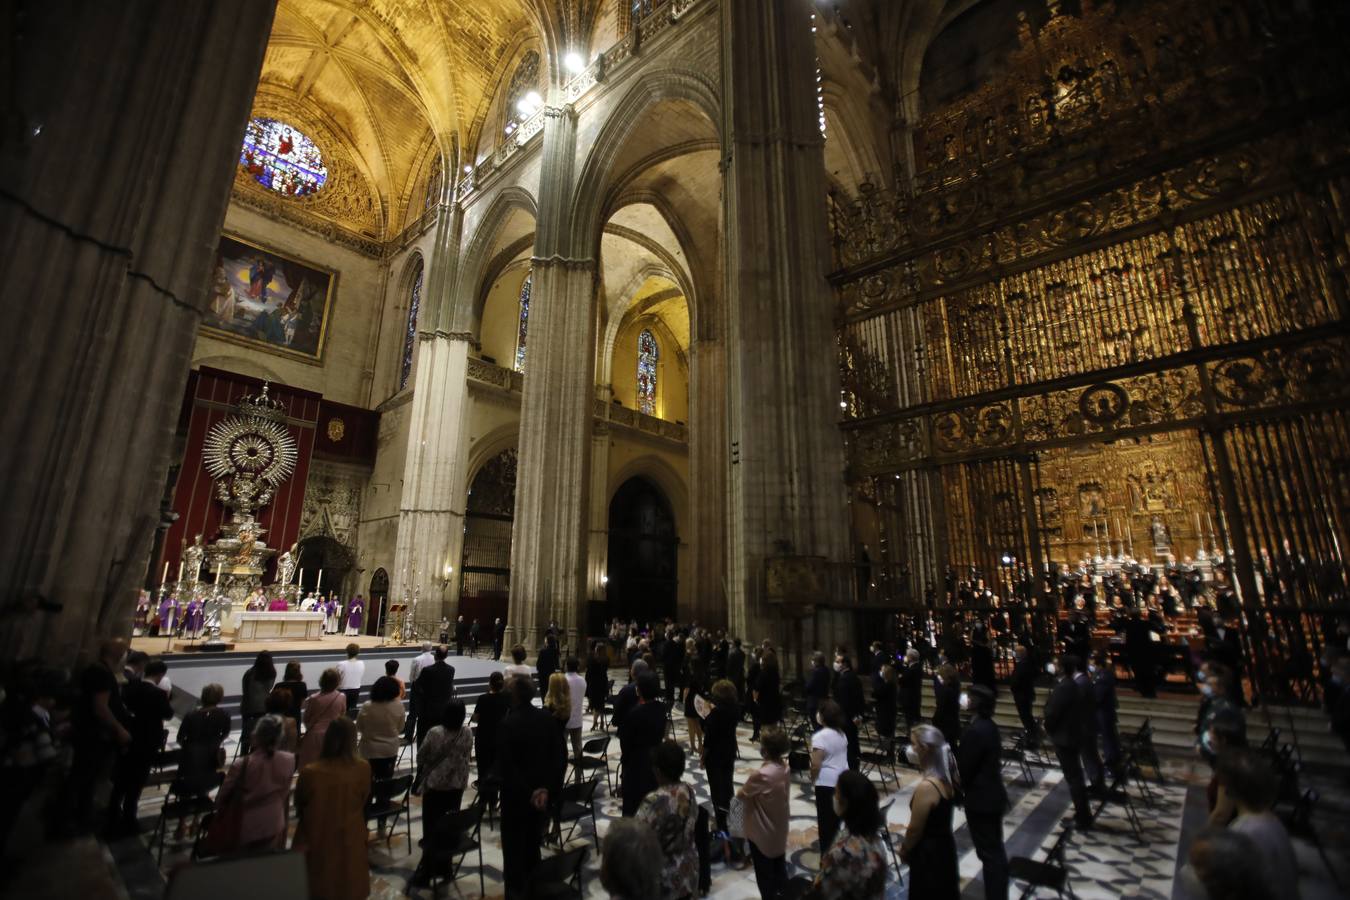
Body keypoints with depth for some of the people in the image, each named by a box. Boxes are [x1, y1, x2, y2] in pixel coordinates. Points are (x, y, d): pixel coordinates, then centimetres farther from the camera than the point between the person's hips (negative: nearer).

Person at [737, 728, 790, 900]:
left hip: (762, 833, -7)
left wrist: (749, 787, 3)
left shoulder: (760, 775, -33)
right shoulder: (786, 768, -11)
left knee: (764, 875, 15)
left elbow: (741, 795, -17)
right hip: (780, 830, 7)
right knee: (779, 868, 25)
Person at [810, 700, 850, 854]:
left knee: (825, 818, 5)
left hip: (827, 782, -8)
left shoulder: (820, 736, -22)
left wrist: (813, 779, -4)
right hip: (843, 779, 8)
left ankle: (827, 853, 13)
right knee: (836, 815, 20)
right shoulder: (842, 734, 4)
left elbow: (816, 764, -22)